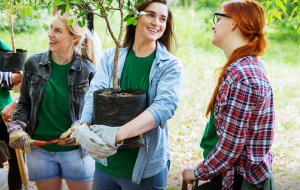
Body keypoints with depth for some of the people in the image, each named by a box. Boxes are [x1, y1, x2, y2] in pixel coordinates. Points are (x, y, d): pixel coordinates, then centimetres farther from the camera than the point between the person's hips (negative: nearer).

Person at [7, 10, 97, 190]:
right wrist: (16, 128, -6)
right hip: (39, 150, 2)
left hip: (76, 150, -2)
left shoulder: (87, 70, -8)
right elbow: (24, 103, 8)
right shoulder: (33, 64, -2)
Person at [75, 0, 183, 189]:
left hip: (146, 167, -2)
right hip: (106, 161, 3)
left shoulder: (171, 65, -7)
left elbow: (164, 106, -22)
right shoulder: (111, 57, 2)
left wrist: (118, 134, -36)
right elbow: (95, 94, -8)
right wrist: (84, 126, -31)